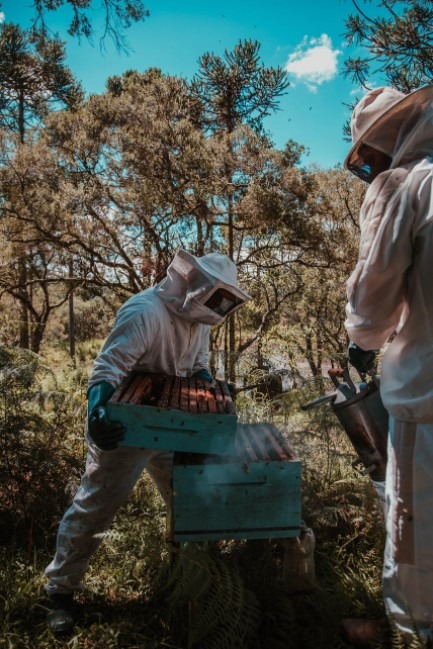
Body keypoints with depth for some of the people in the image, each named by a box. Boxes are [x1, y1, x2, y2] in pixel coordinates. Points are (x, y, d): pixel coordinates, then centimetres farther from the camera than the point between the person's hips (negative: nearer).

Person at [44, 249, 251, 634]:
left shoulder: (198, 317, 3)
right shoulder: (146, 312, -27)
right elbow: (108, 369, -33)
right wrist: (97, 413, -48)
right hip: (126, 426, -8)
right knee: (95, 506, 1)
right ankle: (61, 590, 18)